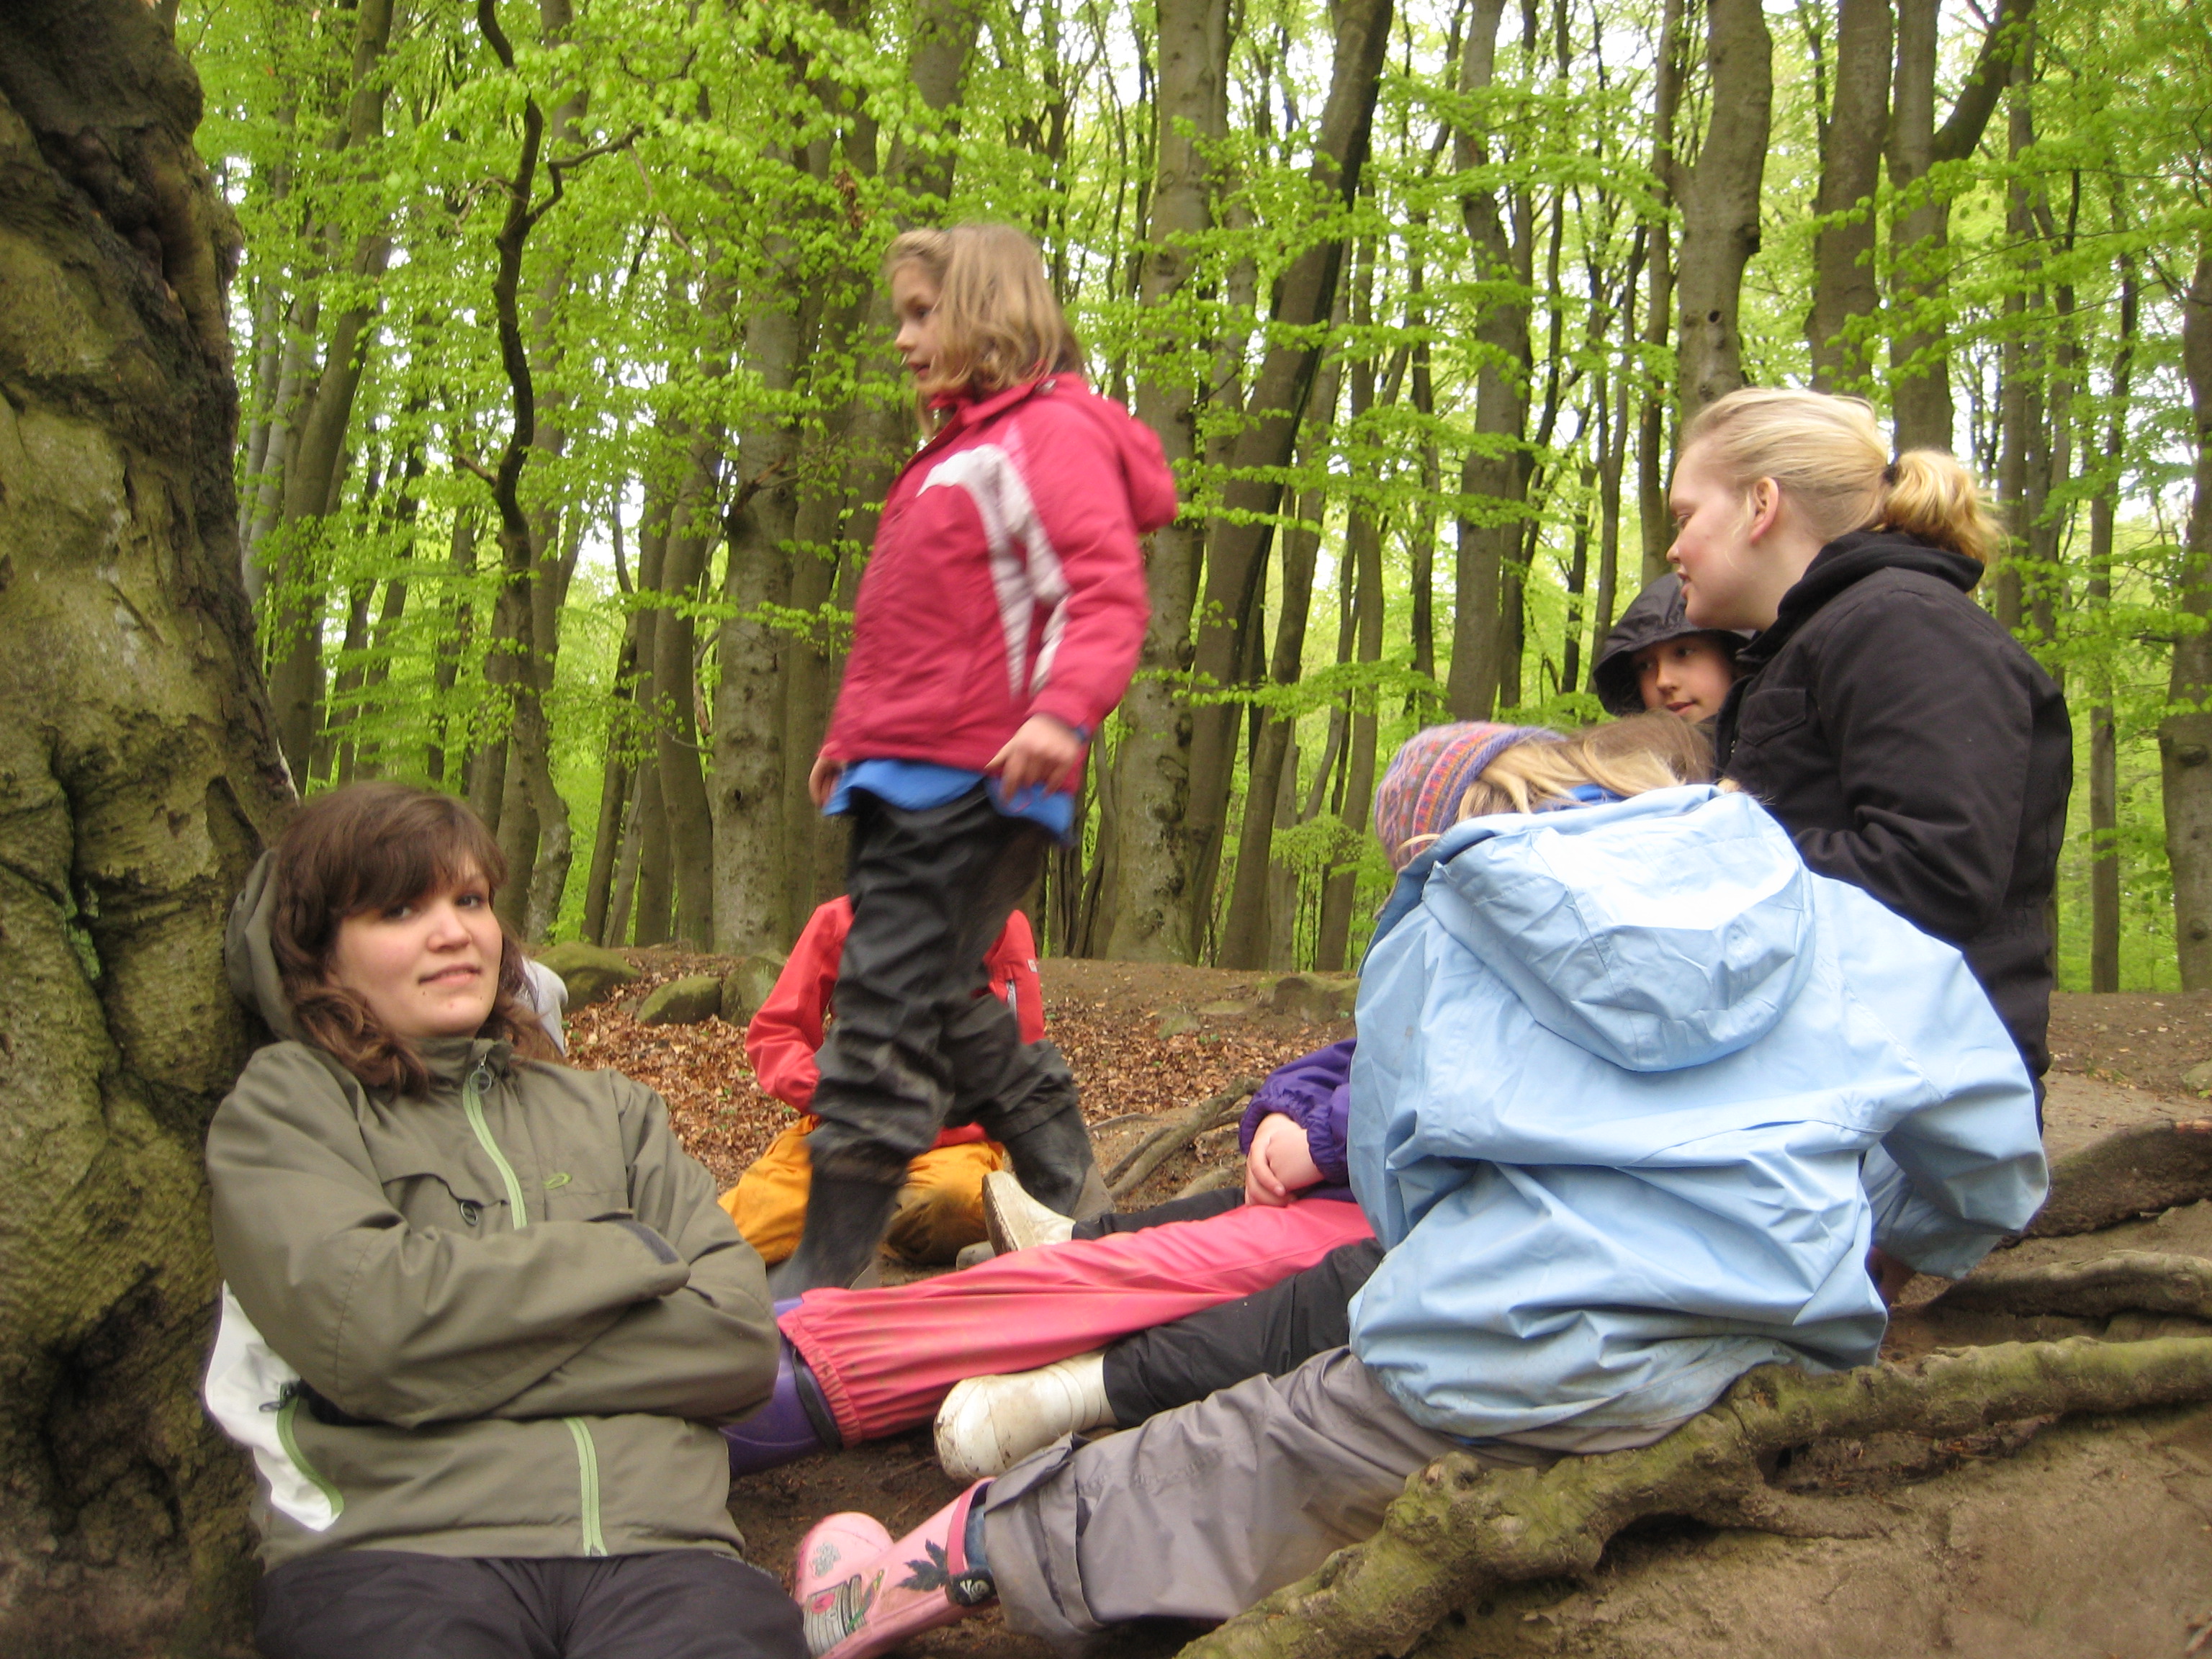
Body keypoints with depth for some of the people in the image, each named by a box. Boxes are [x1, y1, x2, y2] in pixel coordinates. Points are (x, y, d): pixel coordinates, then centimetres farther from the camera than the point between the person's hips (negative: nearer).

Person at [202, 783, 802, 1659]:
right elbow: (364, 1323, -7)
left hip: (654, 1533, 2)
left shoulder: (607, 1109, 24)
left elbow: (742, 1335, 10)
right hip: (393, 1540, -2)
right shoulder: (284, 1105, 13)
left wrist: (465, 1360, -2)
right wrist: (631, 1255, 3)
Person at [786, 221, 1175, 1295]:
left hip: (973, 779, -10)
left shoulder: (1051, 433, -6)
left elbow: (1108, 596, -17)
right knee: (941, 1007, 14)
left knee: (888, 1015, -10)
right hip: (907, 779, 10)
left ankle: (825, 1275, -6)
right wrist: (852, 738, 27)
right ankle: (1070, 1205, 25)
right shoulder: (954, 453, 24)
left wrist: (1064, 710, -32)